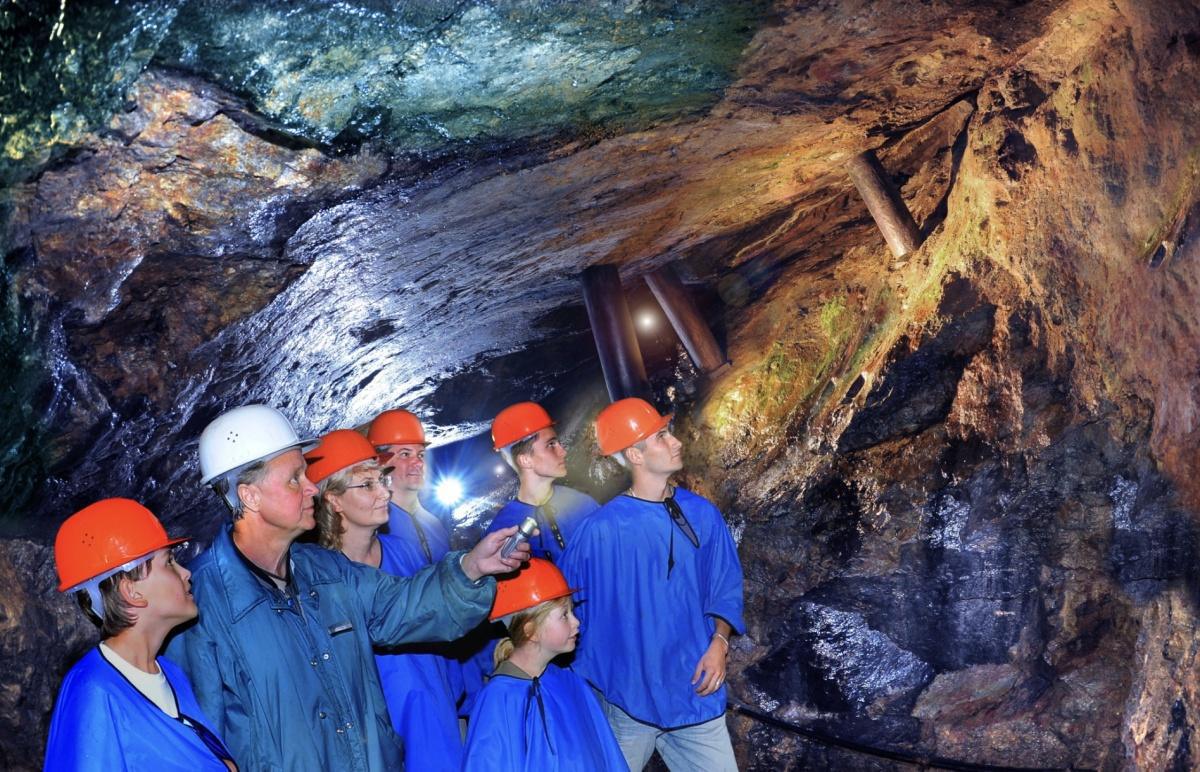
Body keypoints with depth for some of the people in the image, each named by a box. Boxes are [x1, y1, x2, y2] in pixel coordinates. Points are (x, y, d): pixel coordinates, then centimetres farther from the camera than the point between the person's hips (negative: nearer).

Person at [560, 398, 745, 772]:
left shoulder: (702, 514, 0)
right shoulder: (602, 529, -14)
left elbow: (726, 586, 9)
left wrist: (719, 642, -6)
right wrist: (582, 688, 0)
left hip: (694, 691, 3)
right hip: (628, 696, -3)